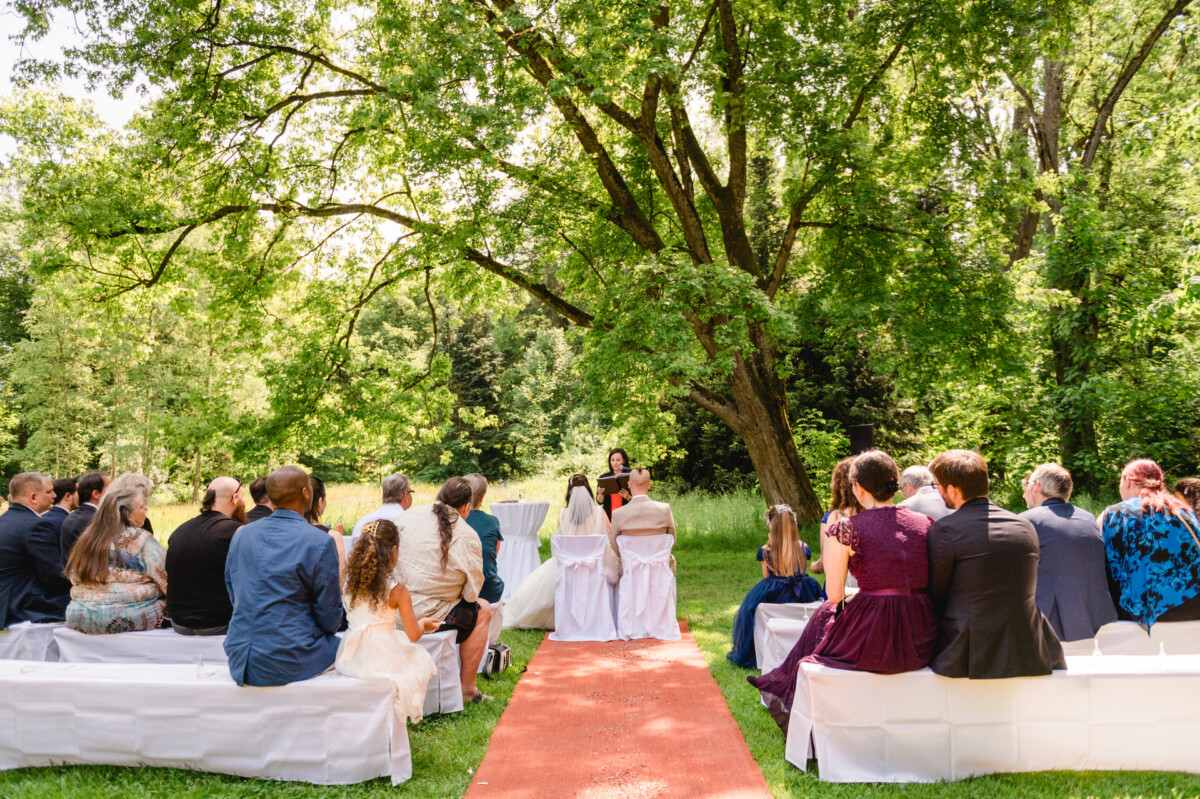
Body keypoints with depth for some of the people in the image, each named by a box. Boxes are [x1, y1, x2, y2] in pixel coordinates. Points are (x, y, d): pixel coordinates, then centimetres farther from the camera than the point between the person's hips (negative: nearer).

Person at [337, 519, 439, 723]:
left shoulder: (348, 582, -3)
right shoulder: (397, 591, -15)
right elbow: (413, 634, -12)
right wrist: (423, 623, 12)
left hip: (350, 660, 5)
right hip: (383, 659, -5)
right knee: (422, 658, 26)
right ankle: (406, 711, 27)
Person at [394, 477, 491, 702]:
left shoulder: (410, 515, 2)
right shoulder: (467, 537, -10)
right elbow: (472, 592, -5)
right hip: (427, 614, -6)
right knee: (483, 611, 18)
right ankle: (467, 688, 24)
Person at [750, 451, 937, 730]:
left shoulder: (846, 530, -9)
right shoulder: (926, 524, 5)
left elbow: (835, 594, -4)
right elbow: (936, 584, 13)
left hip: (872, 642, -5)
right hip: (923, 642, 5)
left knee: (825, 616, 26)